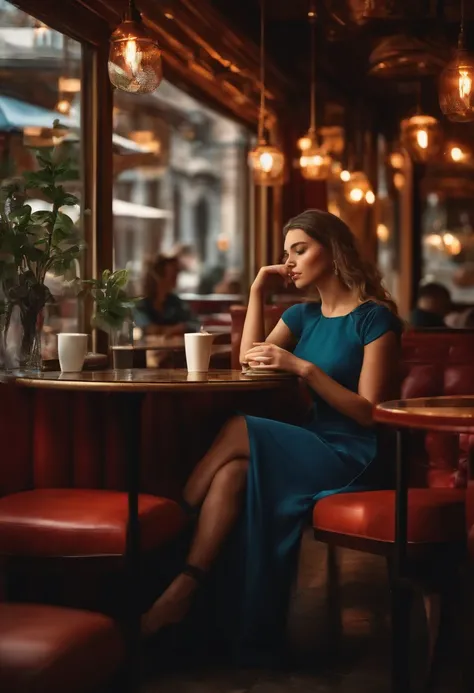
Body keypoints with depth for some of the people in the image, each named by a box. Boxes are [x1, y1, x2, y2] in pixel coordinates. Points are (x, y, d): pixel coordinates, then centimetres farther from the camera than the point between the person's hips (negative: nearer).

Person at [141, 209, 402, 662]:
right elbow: (249, 362, 10)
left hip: (352, 457, -6)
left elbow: (368, 412, -11)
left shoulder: (373, 318, -5)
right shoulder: (303, 316, 18)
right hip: (313, 447, 6)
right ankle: (185, 586, -33)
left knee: (239, 432, -26)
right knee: (234, 472, -27)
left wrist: (303, 367, -20)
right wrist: (257, 292, 6)